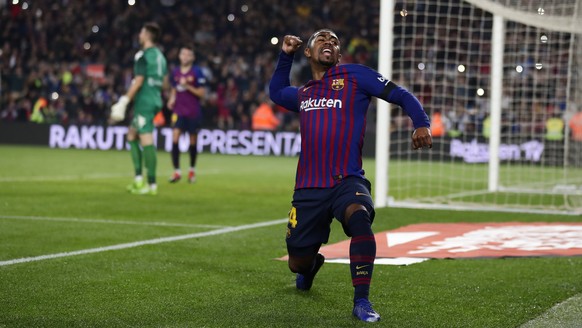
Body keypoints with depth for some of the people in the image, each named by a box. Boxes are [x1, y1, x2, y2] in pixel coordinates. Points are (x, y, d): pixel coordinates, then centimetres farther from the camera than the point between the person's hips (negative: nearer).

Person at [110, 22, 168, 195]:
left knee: (146, 140, -8)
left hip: (144, 102, -9)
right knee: (132, 135, 17)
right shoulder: (160, 56, 14)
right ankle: (138, 178, 10)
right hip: (156, 101, 9)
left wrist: (125, 101, -15)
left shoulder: (143, 56, -11)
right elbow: (164, 81, 18)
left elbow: (138, 82, -17)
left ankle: (152, 185, -9)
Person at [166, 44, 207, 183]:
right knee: (174, 138, -14)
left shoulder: (197, 72, -6)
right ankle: (177, 171, -11)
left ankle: (192, 170, 28)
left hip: (193, 112, -2)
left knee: (192, 142, 8)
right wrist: (171, 99, 0)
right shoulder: (175, 72, 7)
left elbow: (202, 93, -8)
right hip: (179, 110, 2)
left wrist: (188, 86, -20)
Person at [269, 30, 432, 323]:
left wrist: (421, 124, -17)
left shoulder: (355, 76, 5)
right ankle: (310, 266, 48)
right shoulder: (303, 94, 19)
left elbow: (403, 97, 1)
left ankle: (361, 302, -28)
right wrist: (285, 55, 29)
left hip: (347, 182, -4)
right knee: (298, 263, 8)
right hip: (308, 188, 4)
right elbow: (276, 92, 42)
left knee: (359, 218, -37)